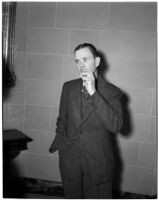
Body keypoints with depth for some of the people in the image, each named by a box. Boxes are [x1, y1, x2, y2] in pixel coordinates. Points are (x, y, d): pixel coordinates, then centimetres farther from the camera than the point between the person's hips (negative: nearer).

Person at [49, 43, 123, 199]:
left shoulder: (112, 91, -8)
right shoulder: (68, 87, 4)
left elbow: (116, 126, -21)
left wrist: (93, 93, -25)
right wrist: (60, 142, 2)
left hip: (98, 161, -2)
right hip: (69, 159, 3)